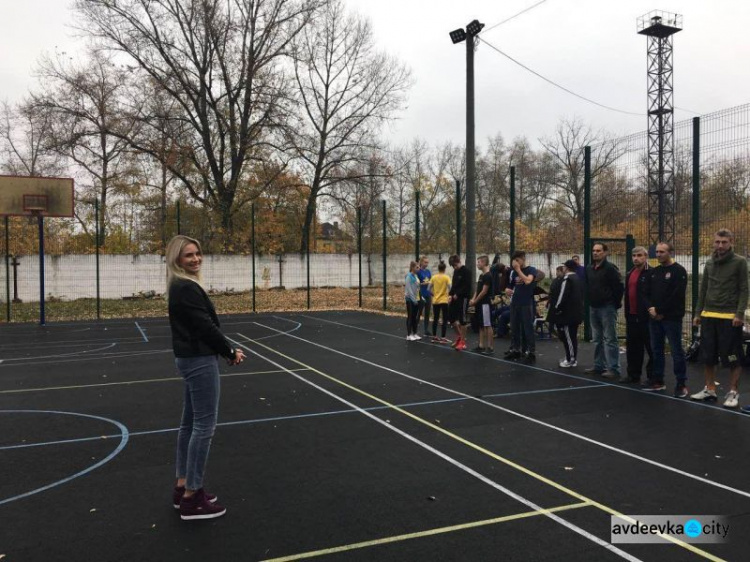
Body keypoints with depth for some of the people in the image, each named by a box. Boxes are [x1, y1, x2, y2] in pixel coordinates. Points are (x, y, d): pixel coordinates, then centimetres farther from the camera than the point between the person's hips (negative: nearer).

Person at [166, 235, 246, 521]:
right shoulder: (186, 288, -18)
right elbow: (205, 326, -19)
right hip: (199, 360, -11)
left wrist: (226, 350, 4)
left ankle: (183, 486, 26)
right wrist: (230, 351, -7)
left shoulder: (183, 286, 13)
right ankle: (191, 499, 3)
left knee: (190, 423, 16)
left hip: (191, 358, 11)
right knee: (204, 425, -4)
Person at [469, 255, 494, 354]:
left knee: (488, 325, -6)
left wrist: (475, 301, -10)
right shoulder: (481, 276, 15)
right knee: (481, 325, 11)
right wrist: (473, 299, 3)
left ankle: (490, 347, -2)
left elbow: (484, 291, -17)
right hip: (479, 304, 9)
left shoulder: (488, 276, -14)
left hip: (485, 304, -9)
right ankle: (481, 346, 17)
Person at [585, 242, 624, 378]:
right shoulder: (589, 269, 12)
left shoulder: (610, 268, -11)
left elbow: (619, 287, -13)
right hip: (594, 308, 8)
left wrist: (615, 303, -9)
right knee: (597, 339, 13)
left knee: (610, 339, -7)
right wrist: (590, 301, 13)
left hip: (607, 308, -8)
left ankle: (613, 369, -4)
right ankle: (599, 366, 21)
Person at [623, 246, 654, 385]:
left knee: (651, 348, -2)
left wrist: (651, 309, -23)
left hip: (646, 316, -8)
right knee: (632, 347, 14)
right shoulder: (629, 274, 16)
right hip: (632, 316, 8)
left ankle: (653, 378, 3)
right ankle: (633, 375, 24)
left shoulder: (651, 274, -10)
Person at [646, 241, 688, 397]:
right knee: (656, 349, 12)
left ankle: (682, 384, 2)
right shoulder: (654, 272, 15)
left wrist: (660, 311, -14)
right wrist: (651, 308, -7)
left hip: (672, 318, -7)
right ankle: (658, 381, 22)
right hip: (655, 317, 7)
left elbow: (677, 296, -16)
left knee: (676, 351, -4)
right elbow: (647, 292, 12)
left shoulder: (679, 271, -7)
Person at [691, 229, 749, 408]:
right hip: (708, 316, 5)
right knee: (708, 356, 9)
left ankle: (733, 392, 11)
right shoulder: (709, 264, 13)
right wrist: (698, 313, 11)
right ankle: (710, 389, 20)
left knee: (732, 357, 0)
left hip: (730, 317, -5)